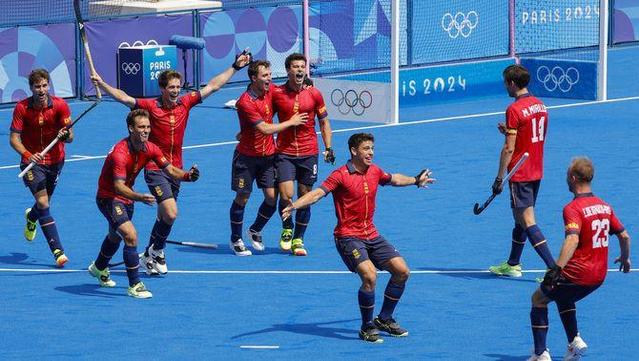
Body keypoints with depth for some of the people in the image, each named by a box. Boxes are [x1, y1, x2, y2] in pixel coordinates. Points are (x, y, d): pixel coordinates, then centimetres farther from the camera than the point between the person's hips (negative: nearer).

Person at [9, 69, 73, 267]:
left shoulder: (60, 105, -14)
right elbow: (14, 138, -15)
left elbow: (69, 137, -14)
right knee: (43, 203, -16)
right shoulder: (22, 108, -15)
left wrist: (66, 135, -39)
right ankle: (58, 251, -17)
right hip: (32, 161, -2)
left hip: (55, 160, 2)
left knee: (44, 202, 18)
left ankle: (31, 217, 57)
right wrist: (27, 155, -33)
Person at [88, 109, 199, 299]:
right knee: (131, 236, -24)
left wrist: (187, 175, -32)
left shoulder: (150, 149, -10)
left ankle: (99, 268, 56)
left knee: (116, 236, 29)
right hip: (108, 196, -8)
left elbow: (170, 169, -10)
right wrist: (140, 197, -56)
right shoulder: (120, 153, -32)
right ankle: (135, 285, -16)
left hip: (126, 196, 8)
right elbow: (118, 186, -40)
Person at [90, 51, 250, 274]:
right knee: (171, 213, -18)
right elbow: (123, 98, -15)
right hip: (155, 169, -5)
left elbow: (212, 86, 8)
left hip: (175, 170, 5)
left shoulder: (185, 103, 2)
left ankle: (151, 256, 29)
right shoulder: (151, 106, -9)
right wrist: (101, 84, -27)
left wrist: (235, 67, 10)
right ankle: (156, 251, 4)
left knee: (164, 215, 14)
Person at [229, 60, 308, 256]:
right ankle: (236, 240, 19)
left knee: (272, 197, 0)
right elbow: (266, 129, -22)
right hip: (247, 156, -6)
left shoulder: (271, 90, -1)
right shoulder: (246, 102, -22)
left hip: (268, 155, 6)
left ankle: (255, 230, 24)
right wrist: (291, 122, -14)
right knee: (242, 197, 4)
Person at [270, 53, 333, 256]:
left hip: (309, 153, 1)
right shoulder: (276, 93, -2)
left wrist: (329, 148, 2)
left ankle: (298, 239, 19)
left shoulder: (314, 94, 1)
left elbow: (324, 122, 10)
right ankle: (287, 230, 14)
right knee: (286, 195, -13)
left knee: (305, 197, 5)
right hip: (284, 153, -1)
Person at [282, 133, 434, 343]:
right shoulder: (341, 175, -14)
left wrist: (416, 181, 43)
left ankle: (384, 319, 21)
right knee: (370, 276, -26)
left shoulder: (374, 172, 7)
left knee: (402, 271, 3)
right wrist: (294, 205, -42)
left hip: (371, 236, 8)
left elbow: (394, 179, 29)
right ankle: (367, 328, -7)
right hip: (348, 237, -8)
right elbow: (317, 193, -26)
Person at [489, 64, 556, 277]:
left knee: (528, 222, -8)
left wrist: (499, 178, -14)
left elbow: (509, 149, -18)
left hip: (520, 174, -9)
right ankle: (512, 265, 30)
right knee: (520, 219, 19)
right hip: (537, 172, 9)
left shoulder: (515, 110, -17)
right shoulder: (540, 105, 8)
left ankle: (554, 268, -16)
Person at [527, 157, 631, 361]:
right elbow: (624, 236, 13)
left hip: (577, 274, -7)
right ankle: (574, 341, 18)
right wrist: (625, 258, 32)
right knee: (562, 297, 32)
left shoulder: (573, 208, -15)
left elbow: (573, 239, -31)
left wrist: (557, 268, -38)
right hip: (599, 276, 8)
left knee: (539, 298, 12)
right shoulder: (605, 206, 7)